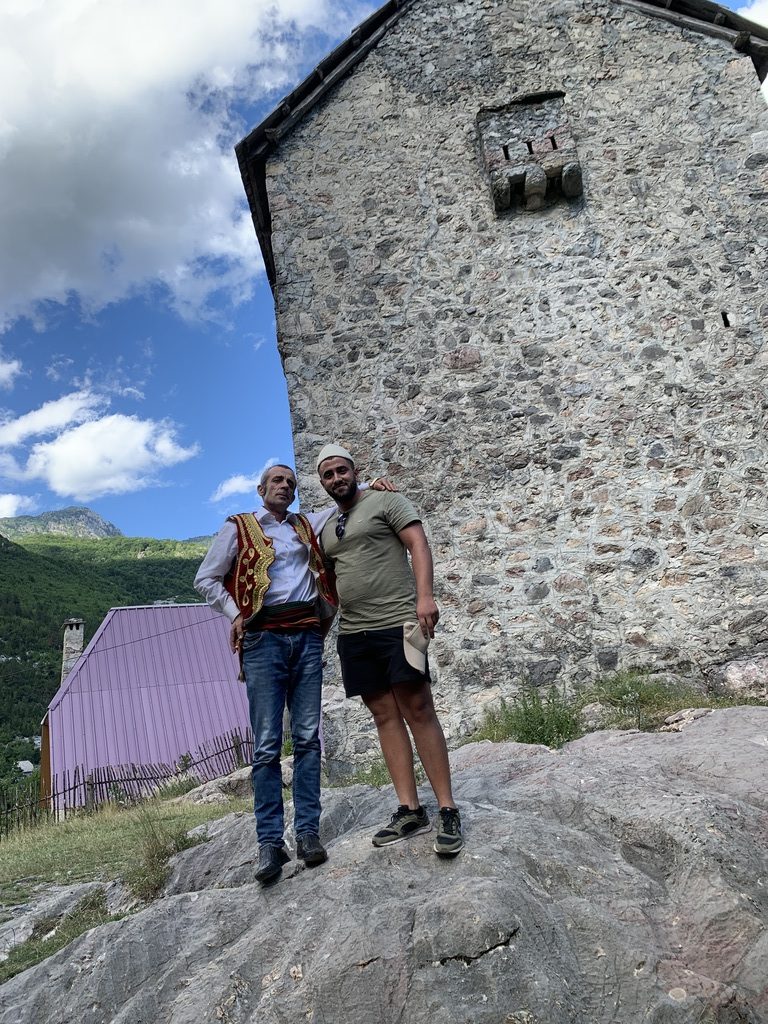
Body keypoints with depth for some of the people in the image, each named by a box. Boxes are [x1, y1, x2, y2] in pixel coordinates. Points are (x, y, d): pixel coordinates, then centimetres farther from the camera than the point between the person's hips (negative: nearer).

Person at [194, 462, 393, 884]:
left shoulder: (306, 525, 20)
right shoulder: (238, 527, 10)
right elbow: (206, 579, 10)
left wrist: (372, 485, 10)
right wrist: (235, 614, -1)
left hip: (307, 635, 3)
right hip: (264, 638, -3)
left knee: (308, 737, 0)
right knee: (267, 743, -6)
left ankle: (308, 833, 5)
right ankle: (270, 842, -1)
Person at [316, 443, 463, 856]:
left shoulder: (386, 502, 3)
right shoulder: (326, 530, 21)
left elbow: (419, 545, -7)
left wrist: (424, 595, -21)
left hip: (397, 622, -6)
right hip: (353, 633, 6)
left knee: (418, 711, -8)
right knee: (385, 716, 5)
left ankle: (447, 810, -2)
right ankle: (409, 811, 10)